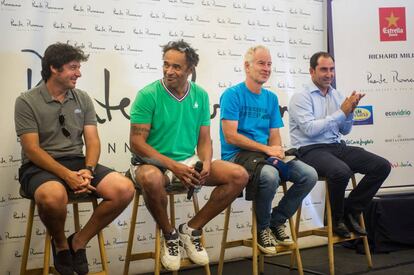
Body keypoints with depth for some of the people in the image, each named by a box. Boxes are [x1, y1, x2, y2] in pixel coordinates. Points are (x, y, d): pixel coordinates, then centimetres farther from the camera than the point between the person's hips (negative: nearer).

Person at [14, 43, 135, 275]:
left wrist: (88, 171, -16)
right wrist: (67, 175, -22)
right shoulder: (27, 101, -3)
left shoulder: (83, 99, 11)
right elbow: (32, 149, -10)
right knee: (53, 196, -41)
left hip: (77, 162, 5)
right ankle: (60, 243, -4)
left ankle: (79, 241, 0)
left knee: (125, 189, -20)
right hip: (39, 167, -4)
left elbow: (93, 141, 5)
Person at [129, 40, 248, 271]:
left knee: (239, 176, -12)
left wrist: (206, 164, -15)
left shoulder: (200, 95, 4)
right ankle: (169, 234, -9)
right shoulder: (148, 95, -11)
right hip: (155, 163, -5)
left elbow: (204, 139, 8)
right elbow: (137, 143, -14)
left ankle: (192, 229, 1)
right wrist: (173, 166, -23)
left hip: (189, 162, 5)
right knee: (151, 179, -40)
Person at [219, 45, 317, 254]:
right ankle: (262, 229, -9)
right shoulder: (232, 94, -6)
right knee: (270, 175, -36)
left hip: (267, 154, 7)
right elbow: (230, 136, -14)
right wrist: (267, 149, -17)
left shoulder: (271, 98, 14)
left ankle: (277, 221, 6)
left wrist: (277, 151, -12)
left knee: (309, 175, -12)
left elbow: (274, 136, 12)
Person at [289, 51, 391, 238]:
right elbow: (310, 129, -17)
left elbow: (345, 130, 17)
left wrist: (350, 111, -4)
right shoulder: (301, 97, -4)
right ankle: (336, 219, -8)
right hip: (311, 150, -7)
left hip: (337, 147, 7)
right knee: (341, 172, -37)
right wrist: (341, 112, -13)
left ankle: (351, 211, 3)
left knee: (382, 166, -10)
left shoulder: (337, 96, 15)